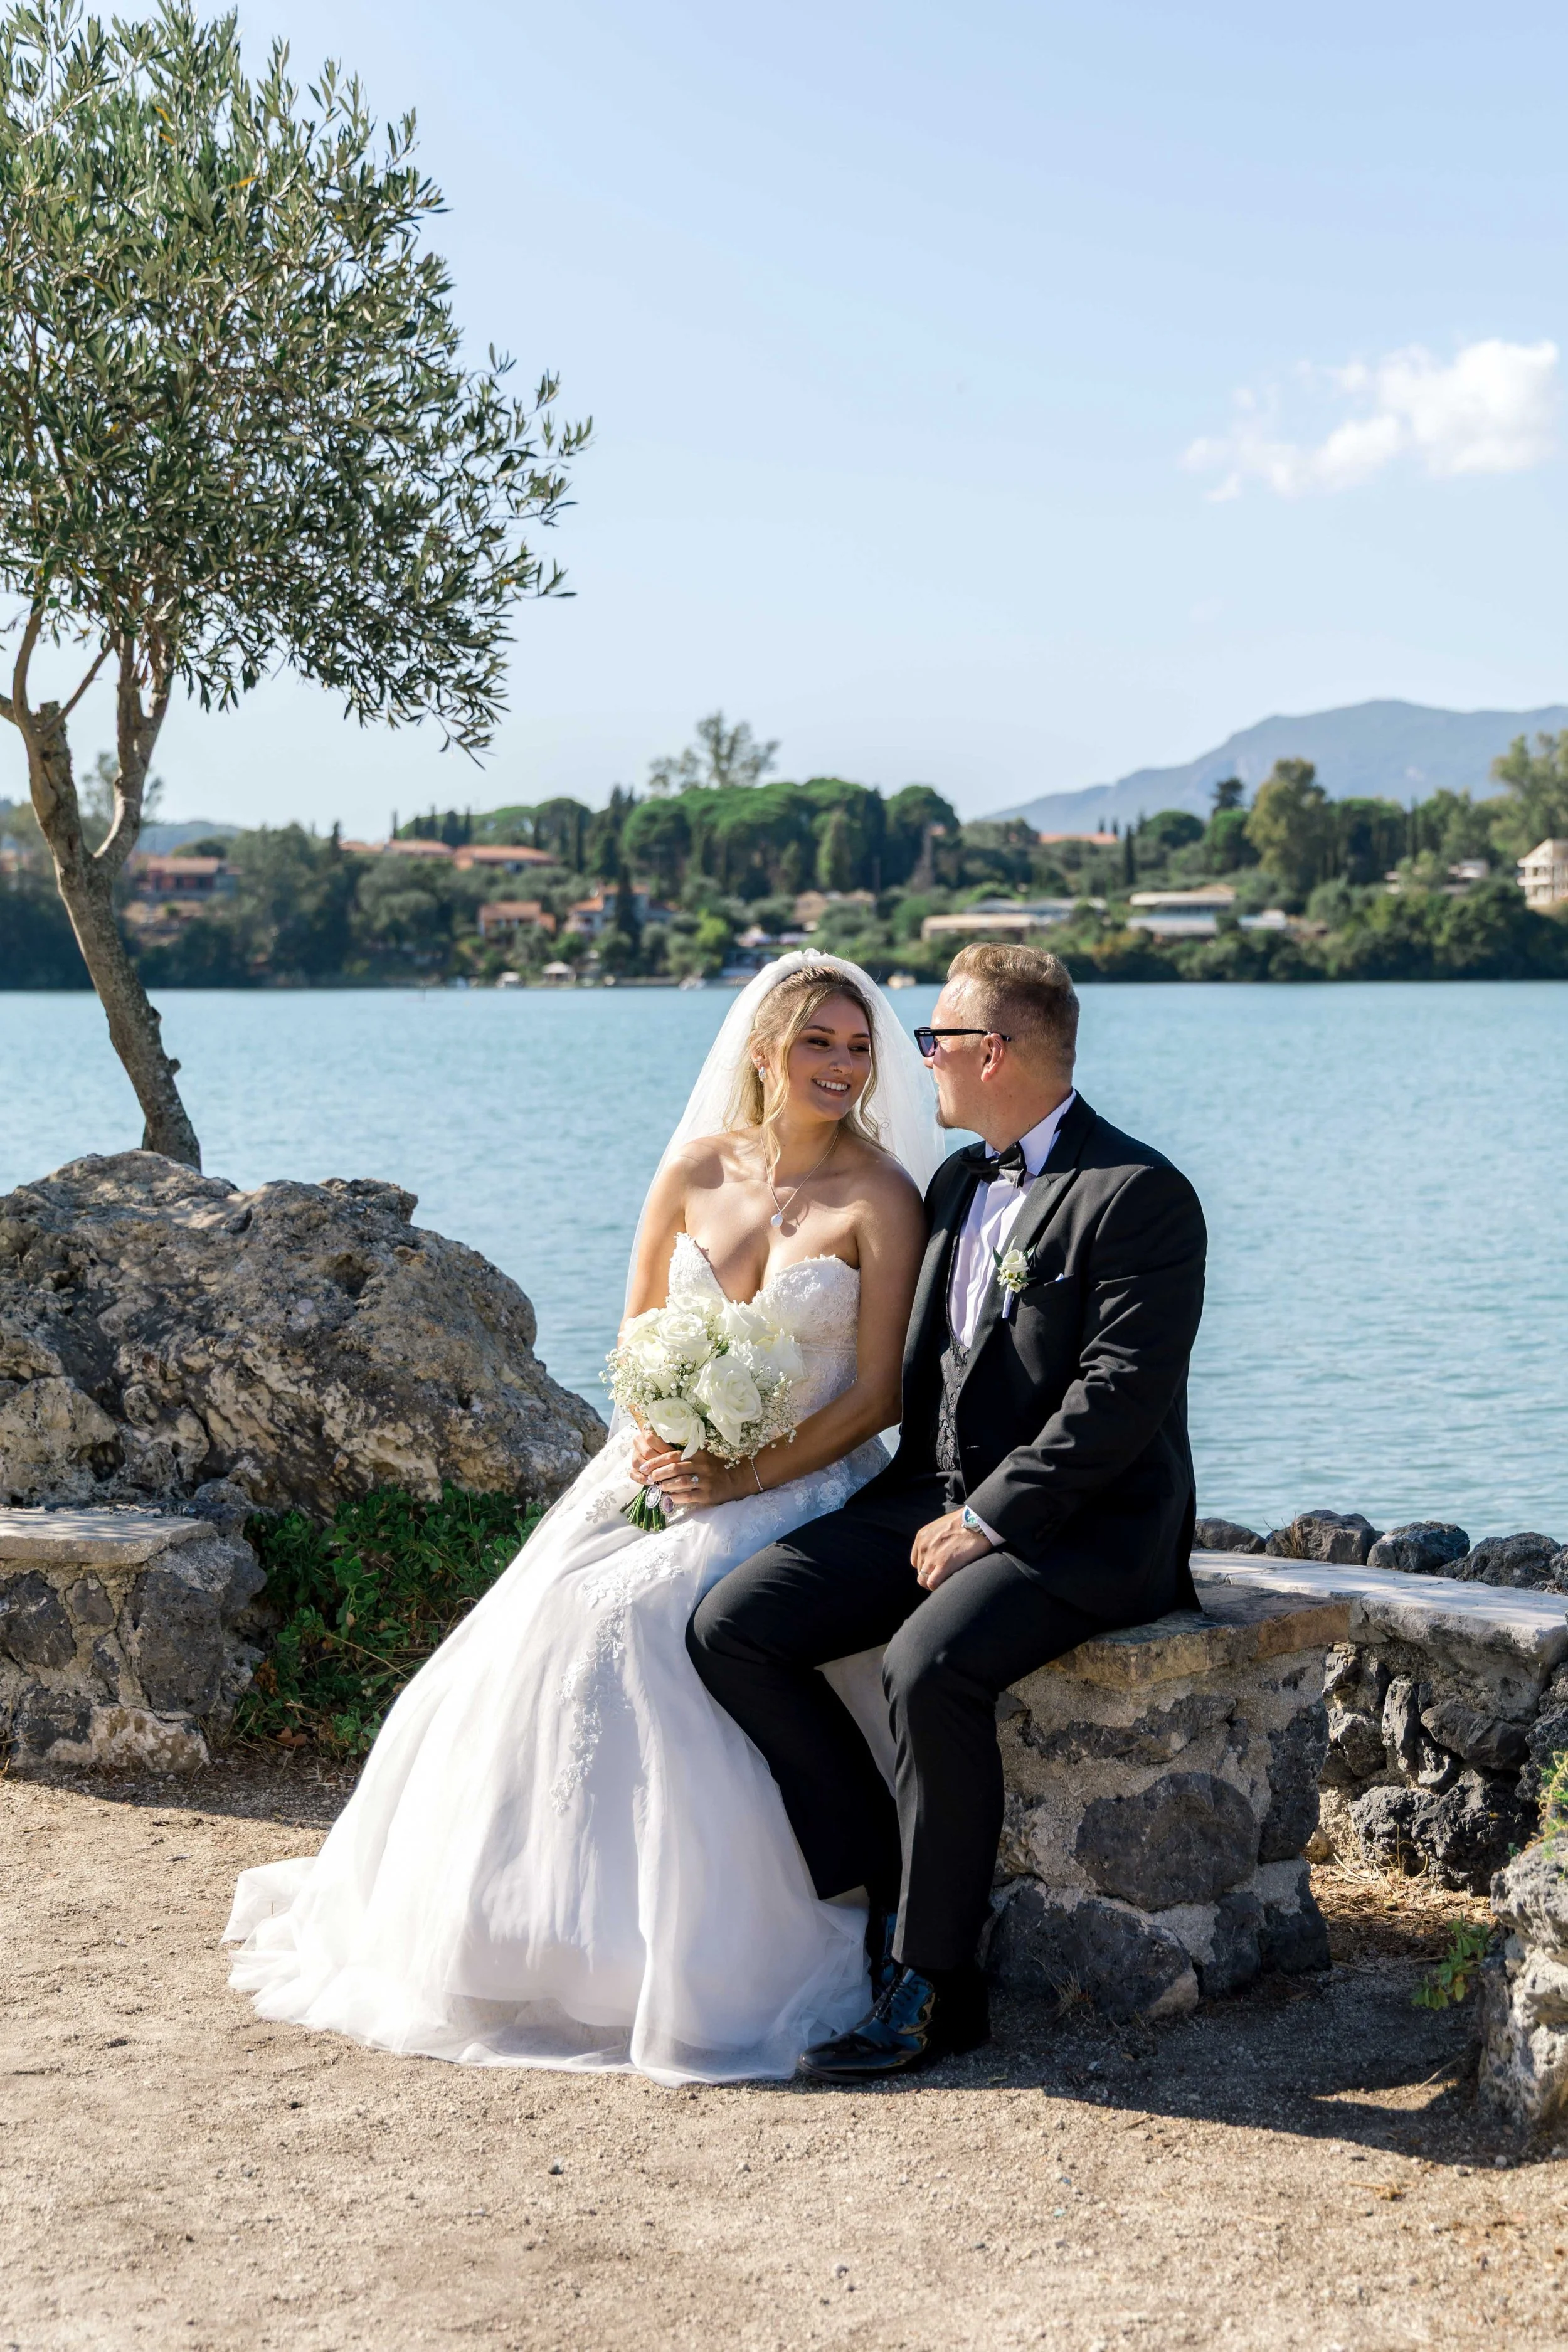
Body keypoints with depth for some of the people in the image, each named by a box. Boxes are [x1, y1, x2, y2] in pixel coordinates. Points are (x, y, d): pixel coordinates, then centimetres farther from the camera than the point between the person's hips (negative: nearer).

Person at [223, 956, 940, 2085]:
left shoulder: (882, 1198, -6)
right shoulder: (696, 1167, 6)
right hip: (670, 1465, 4)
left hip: (799, 1481, -4)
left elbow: (878, 1394, -9)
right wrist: (650, 1438, -7)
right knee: (546, 1622, -17)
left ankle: (681, 1955, -17)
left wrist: (742, 1479, -17)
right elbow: (636, 1335, 13)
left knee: (642, 1616, -29)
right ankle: (508, 1923, -2)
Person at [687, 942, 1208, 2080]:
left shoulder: (1140, 1195, -11)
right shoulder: (959, 1183, 16)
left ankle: (934, 1981, -17)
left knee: (930, 1666, -35)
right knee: (732, 1626, -10)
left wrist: (987, 1520, -19)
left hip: (1079, 1528, -8)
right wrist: (932, 1509, 5)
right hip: (932, 1498, 8)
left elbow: (1121, 1397, -18)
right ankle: (891, 1883, 0)